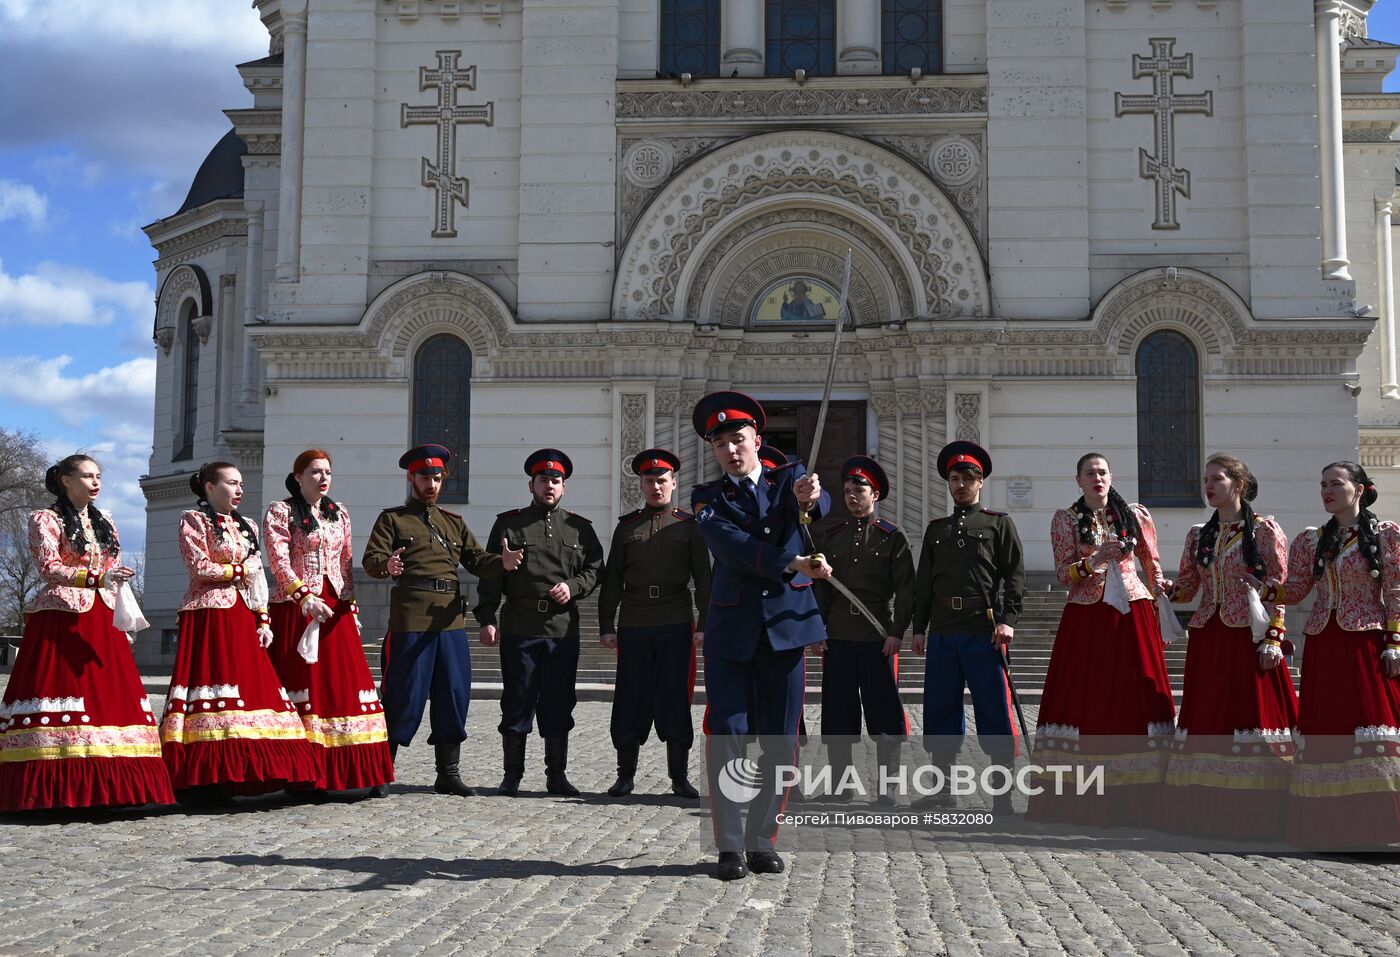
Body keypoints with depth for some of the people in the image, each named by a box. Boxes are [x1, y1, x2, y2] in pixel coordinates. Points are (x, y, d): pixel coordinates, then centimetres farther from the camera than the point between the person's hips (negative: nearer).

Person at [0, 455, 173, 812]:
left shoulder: (104, 522, 19)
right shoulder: (45, 519, 2)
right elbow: (48, 568, -11)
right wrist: (95, 578, -23)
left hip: (102, 619, 6)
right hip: (61, 617, -6)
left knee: (109, 693, -3)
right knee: (60, 688, -12)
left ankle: (102, 787, -3)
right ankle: (55, 787, -11)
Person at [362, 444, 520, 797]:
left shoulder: (454, 522, 22)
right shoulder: (392, 519, 7)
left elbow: (476, 559, 12)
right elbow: (370, 559, -6)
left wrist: (502, 562, -10)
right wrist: (386, 565, -30)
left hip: (451, 619, 5)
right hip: (410, 619, -5)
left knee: (454, 694, 4)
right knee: (404, 696, -4)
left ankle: (448, 773, 13)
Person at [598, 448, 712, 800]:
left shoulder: (689, 525, 6)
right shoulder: (627, 526, 10)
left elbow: (703, 578, 5)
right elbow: (611, 580, 10)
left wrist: (704, 625, -3)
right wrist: (606, 626, 4)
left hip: (676, 625, -1)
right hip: (633, 626, 1)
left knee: (675, 699, 2)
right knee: (630, 701, 2)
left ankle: (680, 777, 10)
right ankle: (625, 775, 12)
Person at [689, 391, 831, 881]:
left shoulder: (790, 478, 7)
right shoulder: (707, 497, 4)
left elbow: (820, 507, -17)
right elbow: (731, 544, -15)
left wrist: (810, 499, -42)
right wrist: (793, 563, -27)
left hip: (785, 624, 1)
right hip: (731, 630, -1)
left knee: (780, 741, 4)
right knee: (725, 737, -5)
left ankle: (762, 840, 15)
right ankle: (731, 846, 2)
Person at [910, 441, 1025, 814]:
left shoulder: (999, 523, 8)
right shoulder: (936, 529, 19)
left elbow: (1015, 575, 1)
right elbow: (923, 581, 18)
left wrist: (1008, 619, -10)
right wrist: (919, 627, 11)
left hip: (984, 630, -4)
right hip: (942, 631, 4)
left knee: (994, 709, -3)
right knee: (939, 708, 5)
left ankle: (1003, 791, 3)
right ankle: (941, 785, 15)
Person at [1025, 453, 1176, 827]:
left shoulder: (1137, 515, 9)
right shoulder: (1065, 519, 5)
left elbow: (1153, 566, 16)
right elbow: (1063, 573, -2)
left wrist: (1159, 609, 10)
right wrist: (1093, 561, -18)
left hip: (1131, 614, 1)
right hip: (1085, 618, -1)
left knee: (1136, 696, -3)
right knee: (1083, 697, -4)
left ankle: (1136, 799, 2)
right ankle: (1082, 800, 0)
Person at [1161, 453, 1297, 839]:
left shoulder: (1265, 531, -1)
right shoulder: (1199, 535, 13)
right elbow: (1186, 587, 13)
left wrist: (1273, 638, -11)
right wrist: (1162, 589, -8)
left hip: (1249, 639, -5)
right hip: (1207, 640, 5)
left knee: (1253, 715, -5)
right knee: (1206, 722, 2)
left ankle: (1254, 815, 0)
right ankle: (1211, 812, 7)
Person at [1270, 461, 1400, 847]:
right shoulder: (1310, 541, 12)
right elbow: (1294, 592, 11)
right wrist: (1263, 586, -6)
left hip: (1367, 643, -4)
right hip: (1323, 647, 4)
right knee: (1325, 730, 2)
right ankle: (1332, 823, 6)